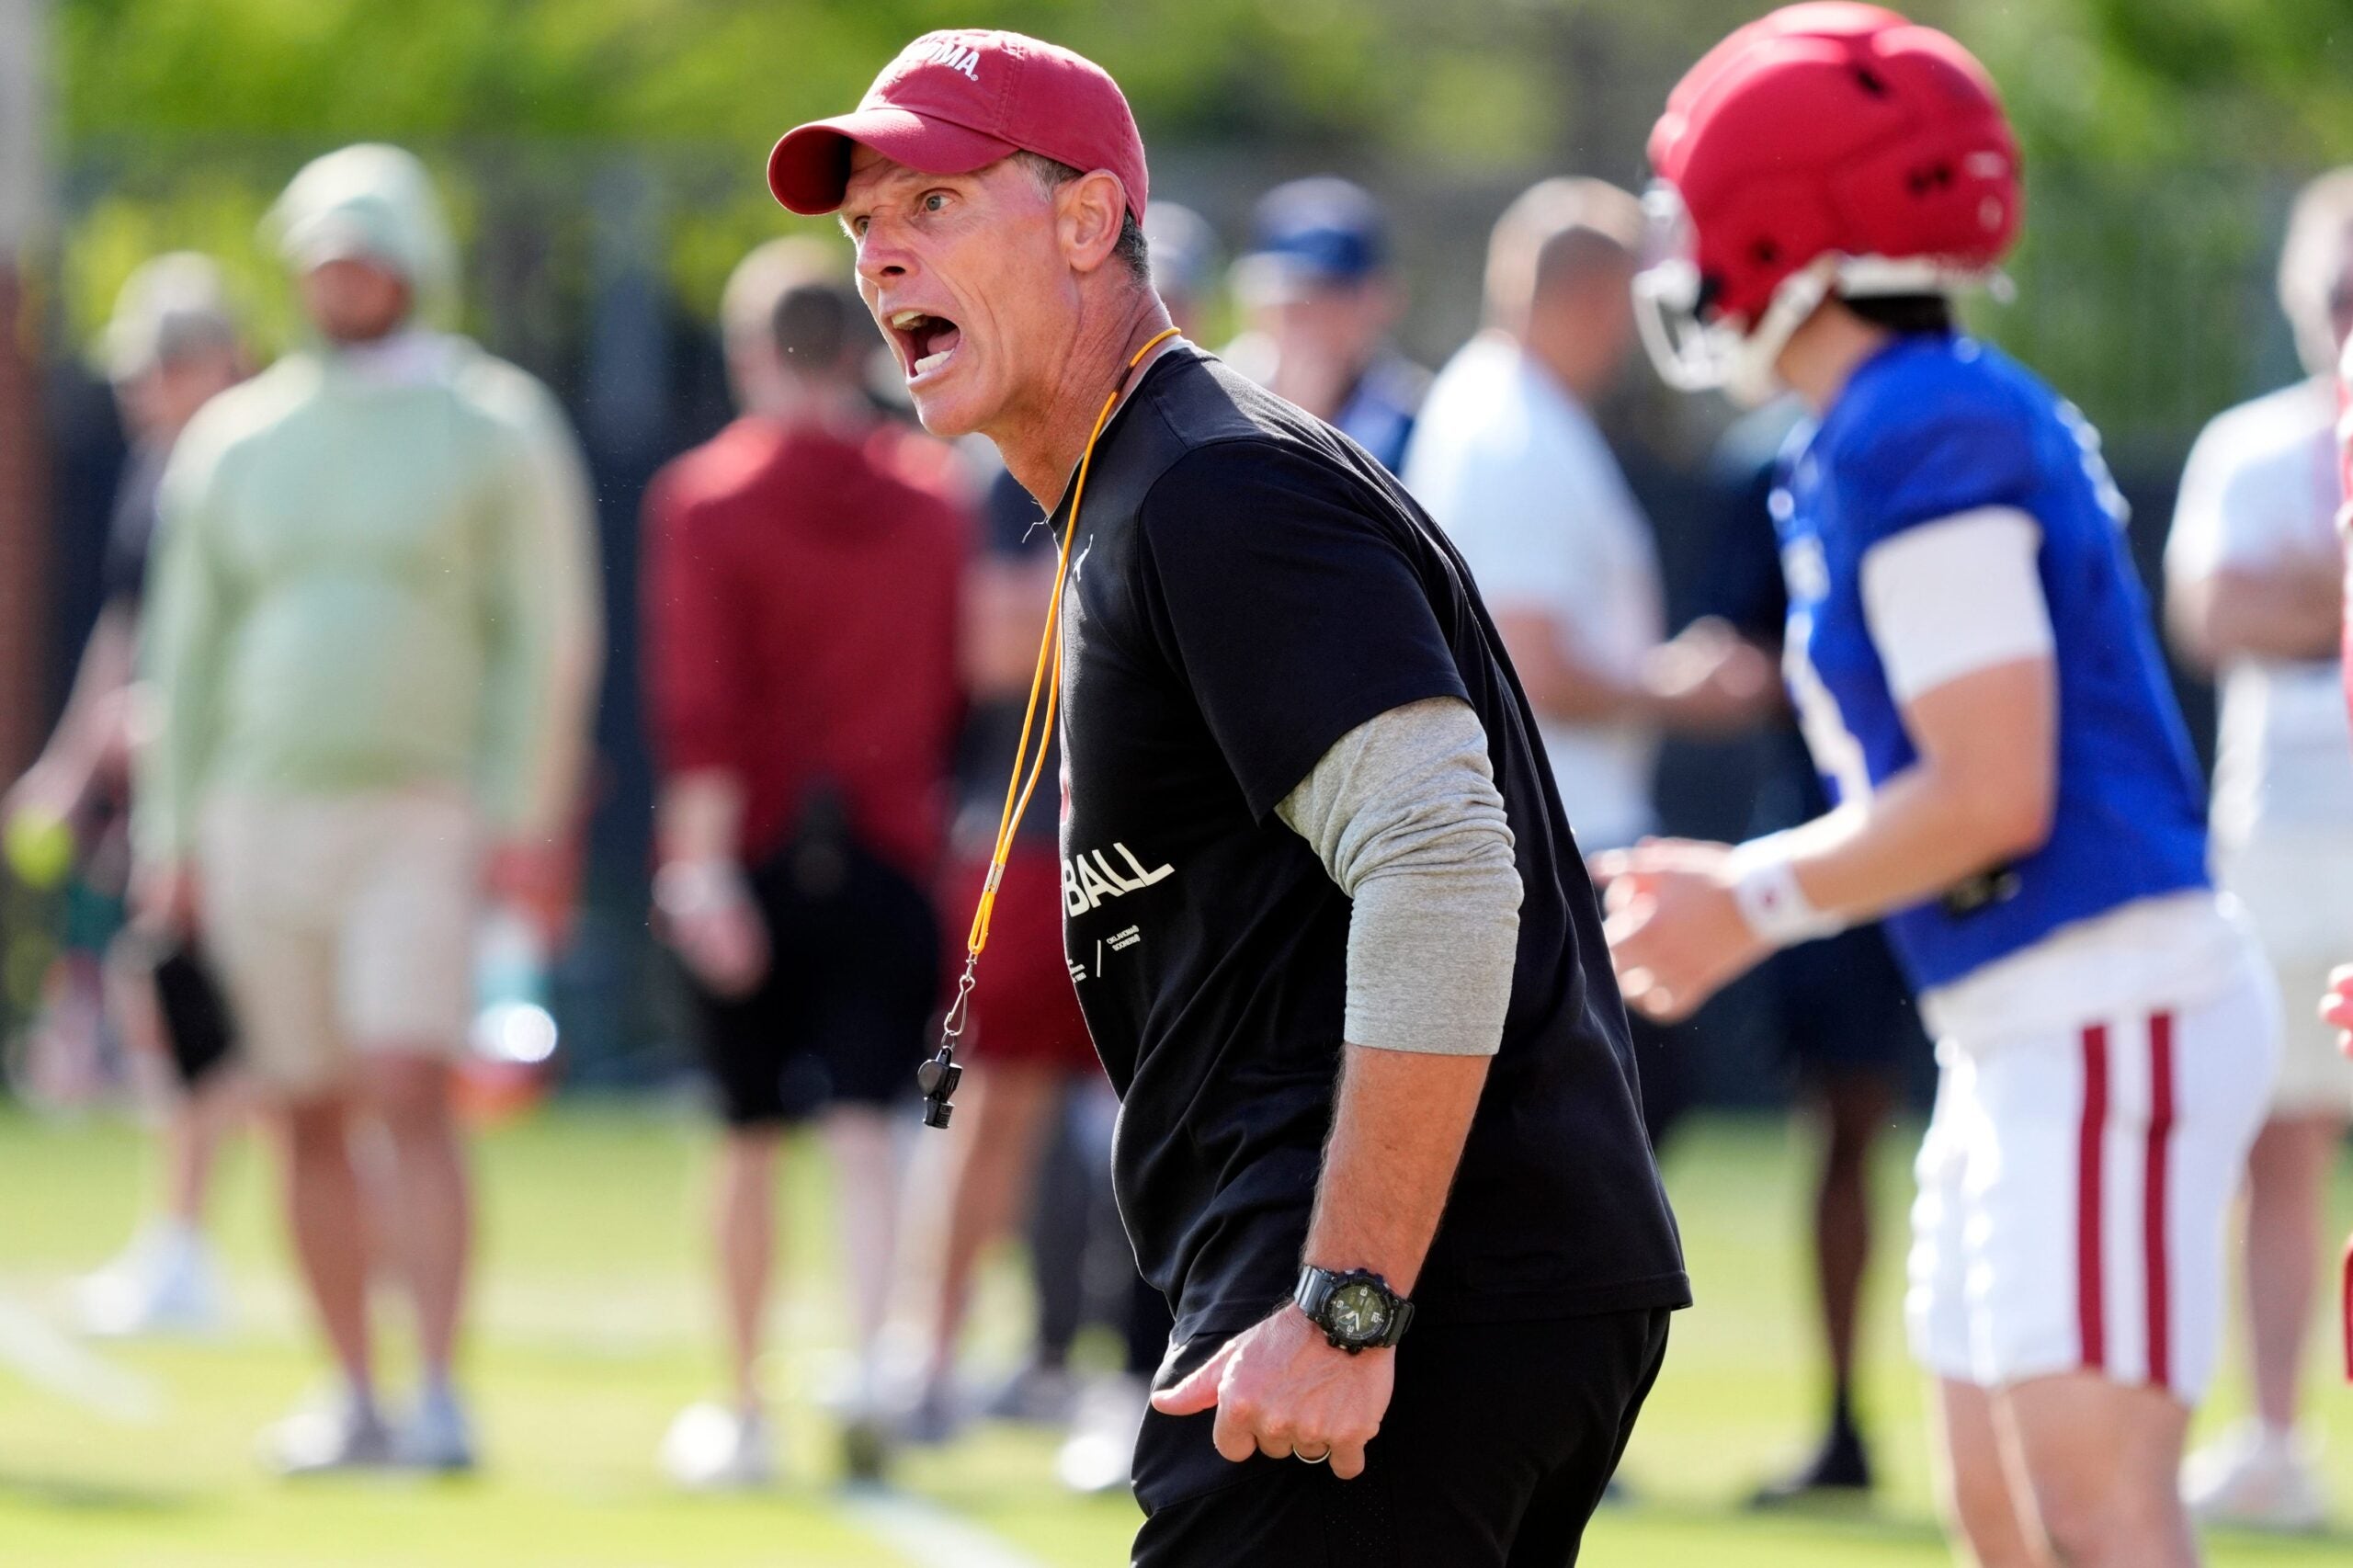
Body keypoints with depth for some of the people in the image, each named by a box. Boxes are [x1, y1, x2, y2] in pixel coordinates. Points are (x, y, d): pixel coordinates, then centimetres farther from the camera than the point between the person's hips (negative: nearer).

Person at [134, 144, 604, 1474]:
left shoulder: (490, 430, 1)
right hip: (262, 815, 4)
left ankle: (442, 1399, -17)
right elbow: (191, 651, 15)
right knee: (313, 1121, 6)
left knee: (412, 1099, -16)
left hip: (421, 819, -4)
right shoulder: (239, 443, 12)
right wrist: (173, 831, 9)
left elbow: (541, 639, -2)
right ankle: (357, 1398, 14)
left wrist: (522, 814, -10)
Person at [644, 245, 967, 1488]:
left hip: (751, 858, -2)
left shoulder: (704, 497, -4)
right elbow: (953, 692, 11)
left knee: (751, 1138, 9)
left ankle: (742, 1411, 18)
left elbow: (700, 698, -13)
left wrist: (703, 859, -17)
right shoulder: (932, 505, 7)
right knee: (865, 1128, -4)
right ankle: (868, 1361, -26)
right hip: (889, 858, 2)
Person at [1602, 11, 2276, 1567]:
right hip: (2023, 1030, 11)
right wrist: (1737, 887, 15)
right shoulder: (1969, 416, 15)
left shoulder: (1918, 440, -15)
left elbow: (1992, 796, -19)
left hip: (2107, 1017, -11)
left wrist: (1752, 902, -8)